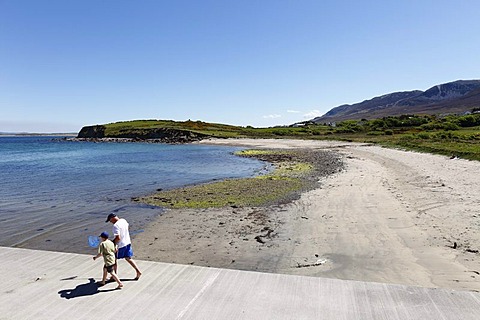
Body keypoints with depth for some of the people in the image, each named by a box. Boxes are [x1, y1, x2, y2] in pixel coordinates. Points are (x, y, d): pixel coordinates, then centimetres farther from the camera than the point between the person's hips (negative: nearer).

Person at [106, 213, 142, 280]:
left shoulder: (116, 225, -24)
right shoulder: (124, 220, 1)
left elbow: (118, 238, -29)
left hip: (120, 245, -8)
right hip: (127, 243, 8)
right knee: (128, 258, 17)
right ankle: (138, 271, 13)